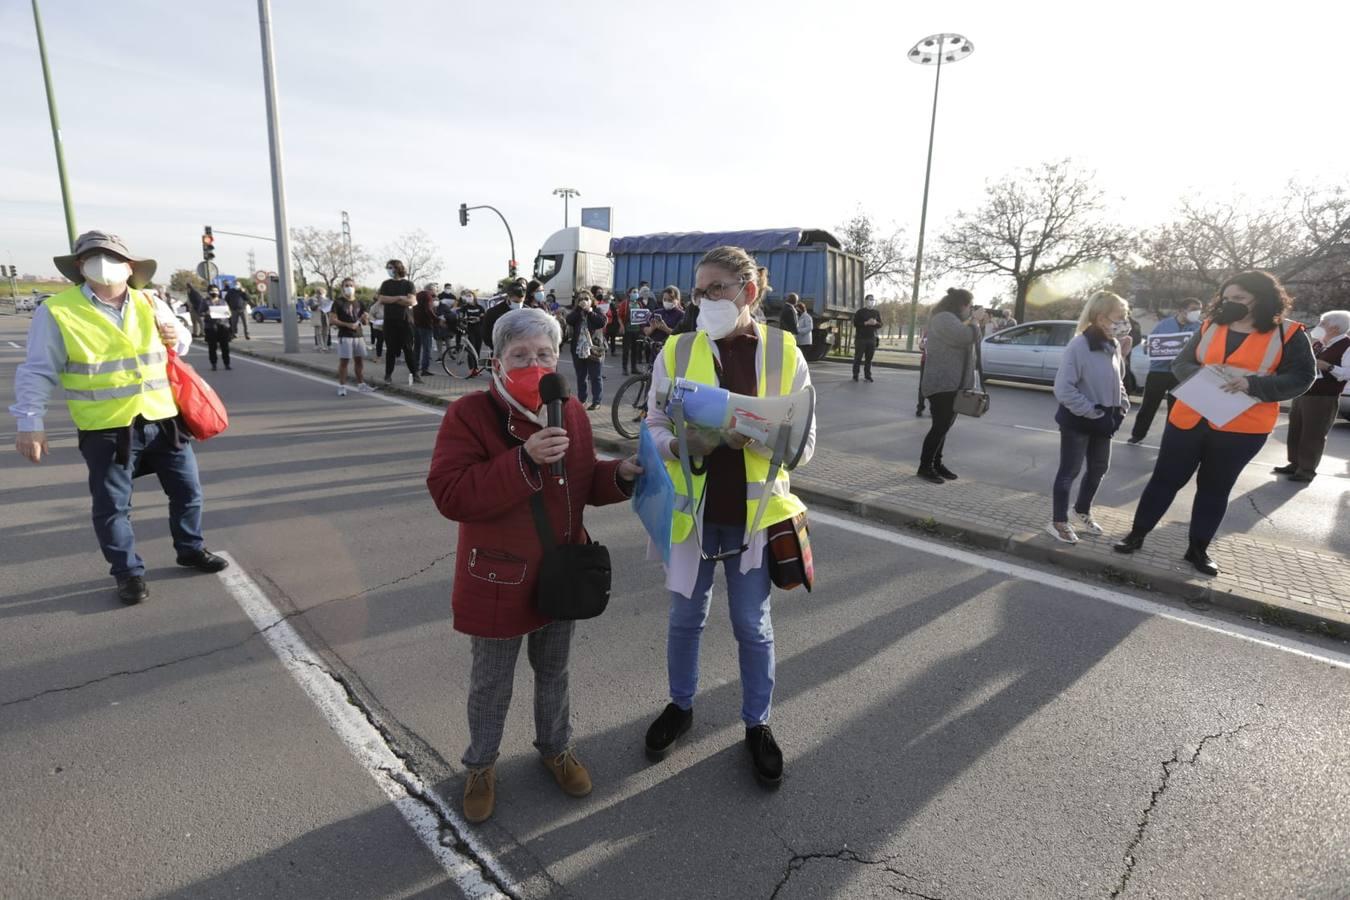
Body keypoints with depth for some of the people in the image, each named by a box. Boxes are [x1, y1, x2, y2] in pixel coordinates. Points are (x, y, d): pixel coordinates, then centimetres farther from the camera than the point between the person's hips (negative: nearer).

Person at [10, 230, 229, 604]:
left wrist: (176, 338, -4)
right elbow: (37, 372, -4)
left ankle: (191, 549, 32)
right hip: (106, 430, -3)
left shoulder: (150, 304, 5)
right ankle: (129, 572, 20)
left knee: (187, 489, 13)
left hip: (162, 420, 4)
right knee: (112, 506, 5)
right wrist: (30, 423, -8)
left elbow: (181, 344, 20)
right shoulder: (57, 312, -7)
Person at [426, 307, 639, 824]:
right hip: (498, 580, -4)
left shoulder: (572, 413, -2)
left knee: (554, 672, 23)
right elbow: (449, 495, -26)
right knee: (491, 685, 16)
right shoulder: (469, 414, -17)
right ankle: (481, 765, 42)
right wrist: (524, 461, -36)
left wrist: (620, 475, -13)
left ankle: (555, 747, 48)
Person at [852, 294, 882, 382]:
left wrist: (875, 323, -9)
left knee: (869, 358, 5)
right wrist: (866, 323, -18)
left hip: (872, 338, 4)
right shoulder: (860, 312, -1)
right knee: (858, 357, -1)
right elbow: (855, 323, -8)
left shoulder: (876, 313, 13)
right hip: (860, 338, -4)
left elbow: (880, 325, 13)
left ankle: (867, 375, 12)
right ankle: (855, 375, 5)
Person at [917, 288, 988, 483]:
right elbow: (966, 337, -26)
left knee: (944, 425, 12)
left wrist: (978, 323, 9)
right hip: (941, 383, -10)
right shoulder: (944, 318, -15)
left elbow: (968, 341, 22)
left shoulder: (951, 319, 19)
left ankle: (936, 463, 18)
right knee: (940, 426, -9)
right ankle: (924, 467, -2)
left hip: (951, 383, 10)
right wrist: (975, 321, -9)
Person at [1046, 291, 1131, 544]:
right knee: (1070, 471, 2)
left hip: (1103, 420, 8)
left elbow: (1117, 380, 18)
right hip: (1077, 421, -8)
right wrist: (1094, 413, -23)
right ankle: (1059, 522, 16)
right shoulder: (1078, 346, -21)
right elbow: (1063, 389, -26)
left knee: (1099, 468, 18)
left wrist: (1122, 405, 3)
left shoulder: (1113, 346, 3)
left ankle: (1082, 512, 38)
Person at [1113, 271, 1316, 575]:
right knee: (1165, 478, 7)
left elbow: (1301, 377, -7)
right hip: (1189, 420, 2)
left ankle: (1198, 548, 23)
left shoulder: (1288, 334, -3)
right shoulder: (1209, 327, 4)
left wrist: (1252, 384, -23)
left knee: (1215, 489, 11)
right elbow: (1180, 364, 4)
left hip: (1242, 429, -1)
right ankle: (1137, 533, 18)